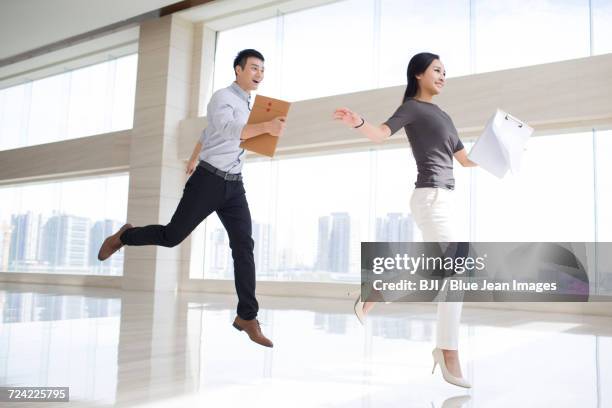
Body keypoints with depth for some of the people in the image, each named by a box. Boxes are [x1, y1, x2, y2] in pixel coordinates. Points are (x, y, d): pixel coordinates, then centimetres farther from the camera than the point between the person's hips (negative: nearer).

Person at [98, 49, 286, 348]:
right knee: (172, 236, 1)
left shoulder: (250, 104, 16)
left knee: (244, 247, -5)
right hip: (208, 180, -7)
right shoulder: (222, 98, -11)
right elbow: (229, 130, -34)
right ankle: (122, 237, 32)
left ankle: (247, 317, -2)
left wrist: (193, 160, 39)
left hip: (233, 185, 7)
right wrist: (266, 127, -48)